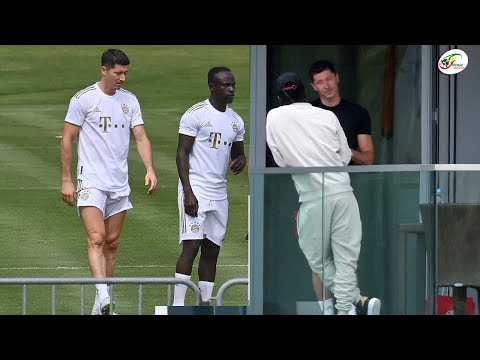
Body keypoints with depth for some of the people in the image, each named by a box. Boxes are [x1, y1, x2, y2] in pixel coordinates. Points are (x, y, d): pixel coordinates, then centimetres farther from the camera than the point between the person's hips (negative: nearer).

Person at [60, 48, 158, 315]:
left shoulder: (130, 100, 8)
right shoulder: (83, 99, -6)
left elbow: (141, 137, 6)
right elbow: (68, 139, -2)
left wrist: (150, 170, -10)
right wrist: (67, 180, -5)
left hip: (120, 184, 5)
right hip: (91, 182, -5)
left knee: (112, 243, 8)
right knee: (96, 238, -19)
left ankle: (104, 303, 15)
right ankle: (102, 295, -31)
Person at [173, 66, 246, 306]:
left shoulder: (236, 121, 13)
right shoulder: (195, 114, -7)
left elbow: (238, 152, 25)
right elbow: (182, 153, -9)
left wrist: (240, 160, -2)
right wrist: (188, 193, -17)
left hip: (219, 194, 7)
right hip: (195, 190, -7)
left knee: (212, 249, 6)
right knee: (191, 245, -13)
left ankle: (205, 303, 10)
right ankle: (178, 305, -13)